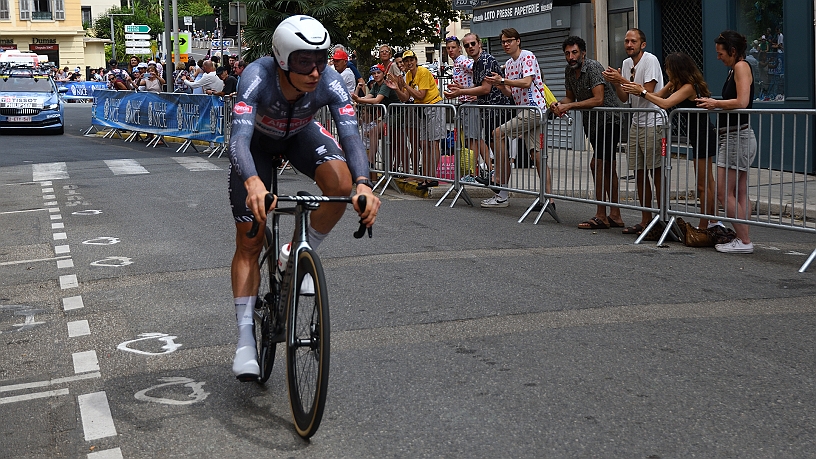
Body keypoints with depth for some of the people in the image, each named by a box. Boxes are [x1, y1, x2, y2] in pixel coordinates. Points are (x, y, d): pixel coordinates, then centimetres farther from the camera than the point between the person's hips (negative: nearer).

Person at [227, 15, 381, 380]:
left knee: (342, 181, -30)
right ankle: (246, 337, 1)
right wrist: (252, 182, -70)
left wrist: (363, 183, -61)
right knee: (249, 241, -7)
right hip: (258, 141, -2)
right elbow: (239, 136, -50)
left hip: (301, 135, 2)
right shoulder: (258, 76, -39)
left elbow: (350, 135, -41)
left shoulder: (329, 82, -33)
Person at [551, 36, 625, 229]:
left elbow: (598, 100, -27)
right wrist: (559, 104, -7)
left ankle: (601, 216, -12)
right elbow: (570, 97, 16)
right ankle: (615, 216, 15)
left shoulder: (593, 67, -19)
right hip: (592, 122, 9)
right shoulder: (569, 71, 7)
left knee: (597, 164, -15)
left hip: (608, 119, -9)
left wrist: (569, 106, -26)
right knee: (607, 167, 10)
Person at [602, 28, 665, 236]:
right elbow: (624, 98, 12)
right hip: (636, 123, 8)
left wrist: (622, 79, -18)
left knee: (656, 171, -7)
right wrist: (615, 82, -5)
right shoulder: (626, 63, 13)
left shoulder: (650, 60, -11)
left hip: (653, 123, -8)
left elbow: (647, 92, -19)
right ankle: (645, 220, 16)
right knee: (639, 172, 9)